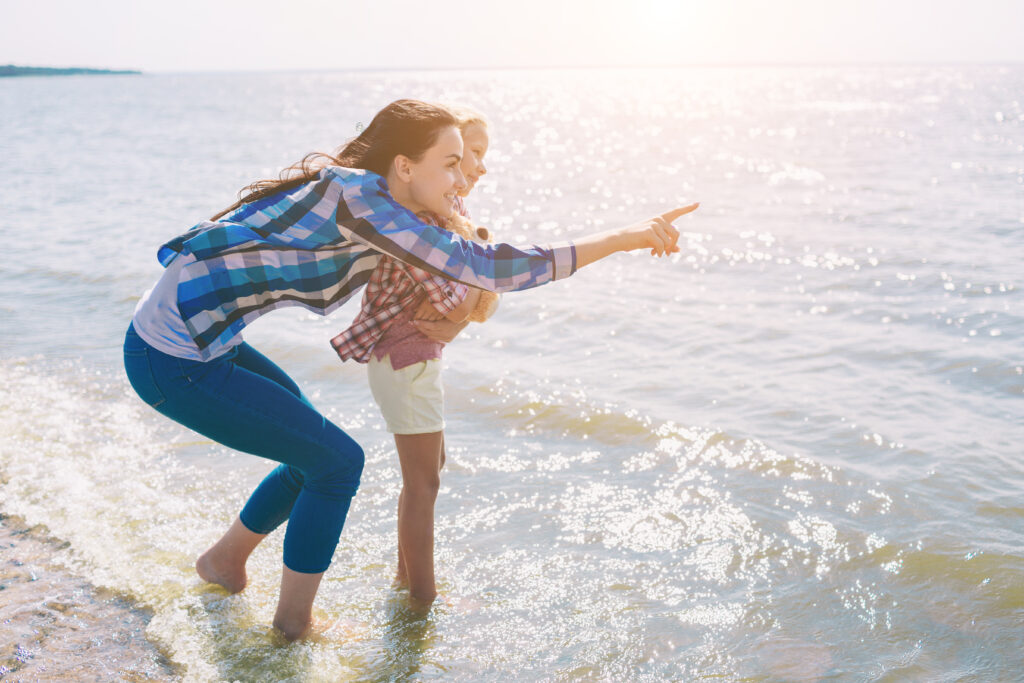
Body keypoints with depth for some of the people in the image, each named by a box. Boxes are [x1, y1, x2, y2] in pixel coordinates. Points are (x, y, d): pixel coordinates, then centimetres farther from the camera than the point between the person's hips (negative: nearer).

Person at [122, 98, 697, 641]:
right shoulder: (358, 196, -23)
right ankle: (296, 622, 16)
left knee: (317, 449, 19)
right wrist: (625, 238, -22)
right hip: (171, 362, -9)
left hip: (196, 340, 9)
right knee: (337, 460, -1)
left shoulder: (359, 194, 5)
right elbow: (489, 268, -26)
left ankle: (224, 563, 39)